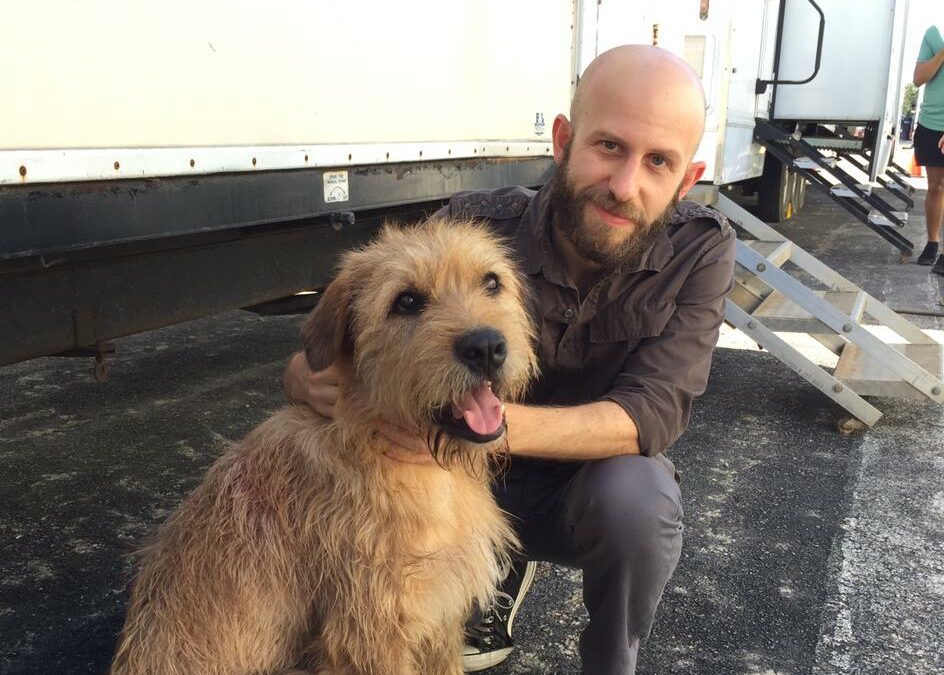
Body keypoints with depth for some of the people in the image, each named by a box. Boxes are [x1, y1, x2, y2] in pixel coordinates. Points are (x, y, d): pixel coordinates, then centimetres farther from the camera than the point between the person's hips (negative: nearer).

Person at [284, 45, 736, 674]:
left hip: (598, 484, -1)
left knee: (635, 494, -35)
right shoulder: (474, 228, -22)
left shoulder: (700, 251, -21)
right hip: (475, 482, 2)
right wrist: (310, 376, -43)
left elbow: (653, 412, -31)